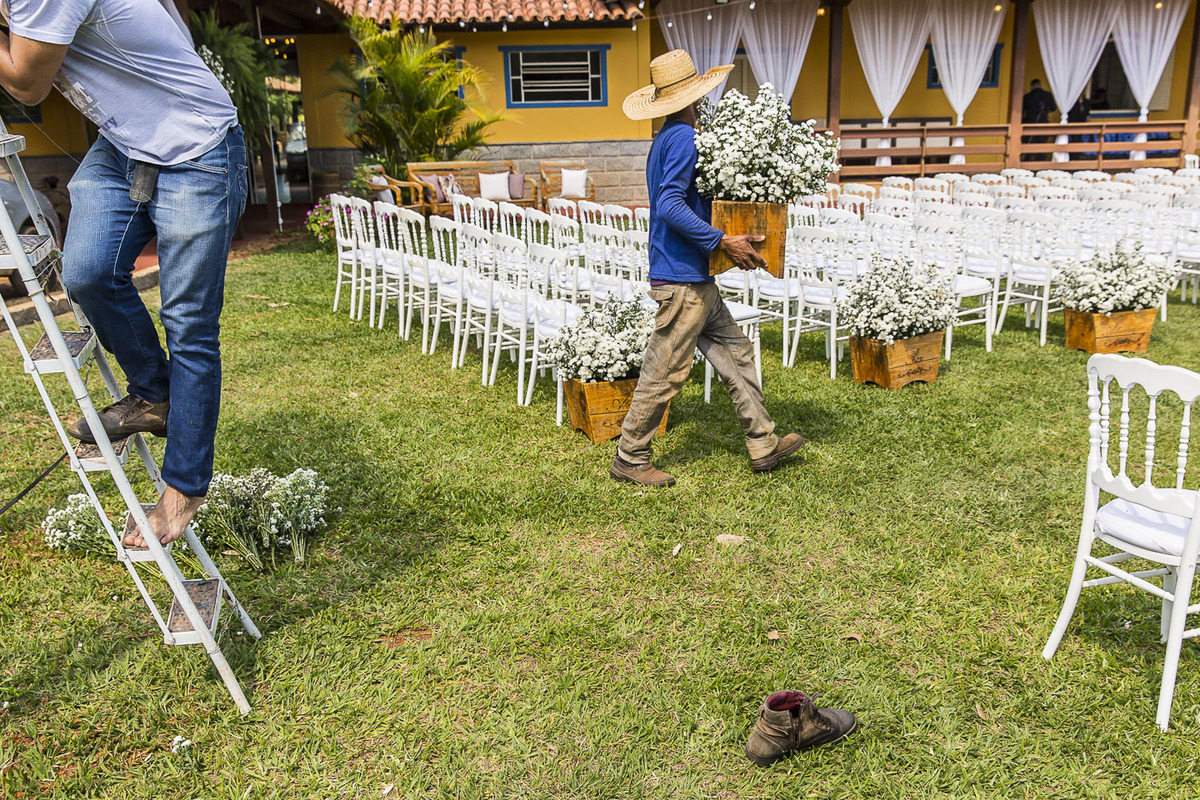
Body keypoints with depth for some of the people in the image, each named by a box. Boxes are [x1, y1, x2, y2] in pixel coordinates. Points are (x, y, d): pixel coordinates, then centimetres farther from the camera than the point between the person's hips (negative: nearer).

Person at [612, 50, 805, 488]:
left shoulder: (666, 139, 17)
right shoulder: (683, 137, -14)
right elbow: (670, 207, -24)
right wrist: (723, 241, -23)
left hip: (695, 280, 11)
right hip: (682, 279, -11)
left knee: (735, 352, 13)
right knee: (665, 373, -3)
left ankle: (763, 445, 19)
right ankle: (629, 459, 10)